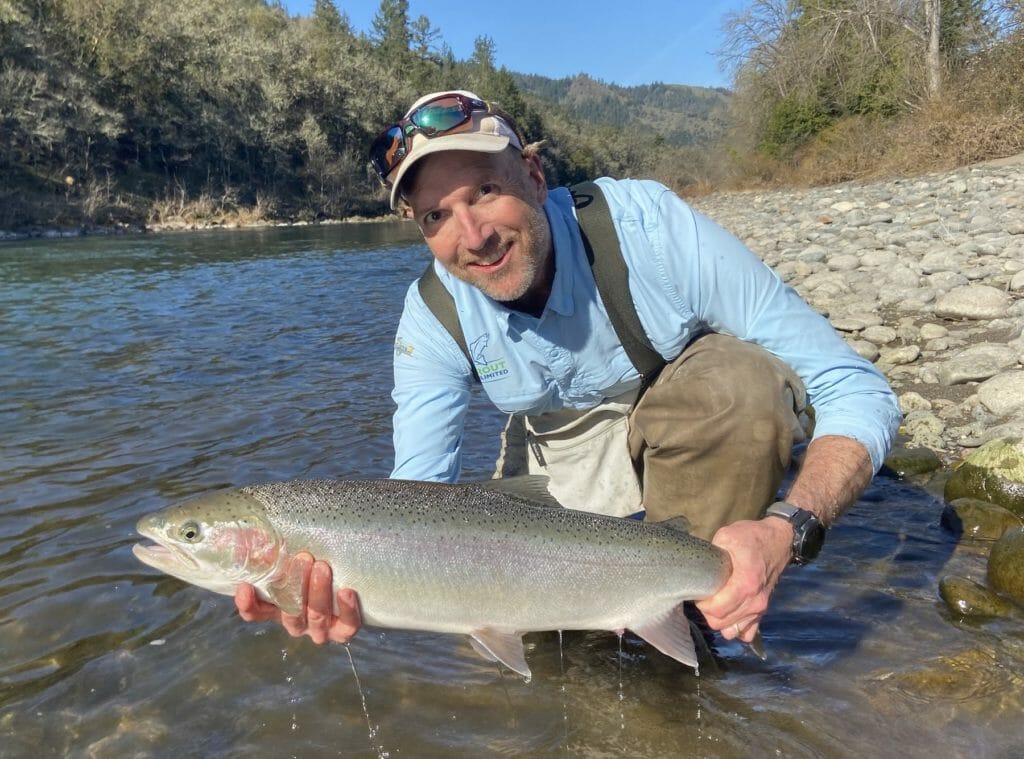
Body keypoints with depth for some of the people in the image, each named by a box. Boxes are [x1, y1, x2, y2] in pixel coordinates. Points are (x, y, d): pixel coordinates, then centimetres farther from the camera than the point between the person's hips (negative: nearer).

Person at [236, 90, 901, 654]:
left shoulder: (644, 224, -31)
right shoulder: (433, 320, -20)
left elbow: (857, 393, -29)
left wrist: (789, 529, -46)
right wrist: (354, 587, -46)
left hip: (708, 422, -2)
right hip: (561, 457, 3)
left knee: (740, 379, -35)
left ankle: (692, 612, -11)